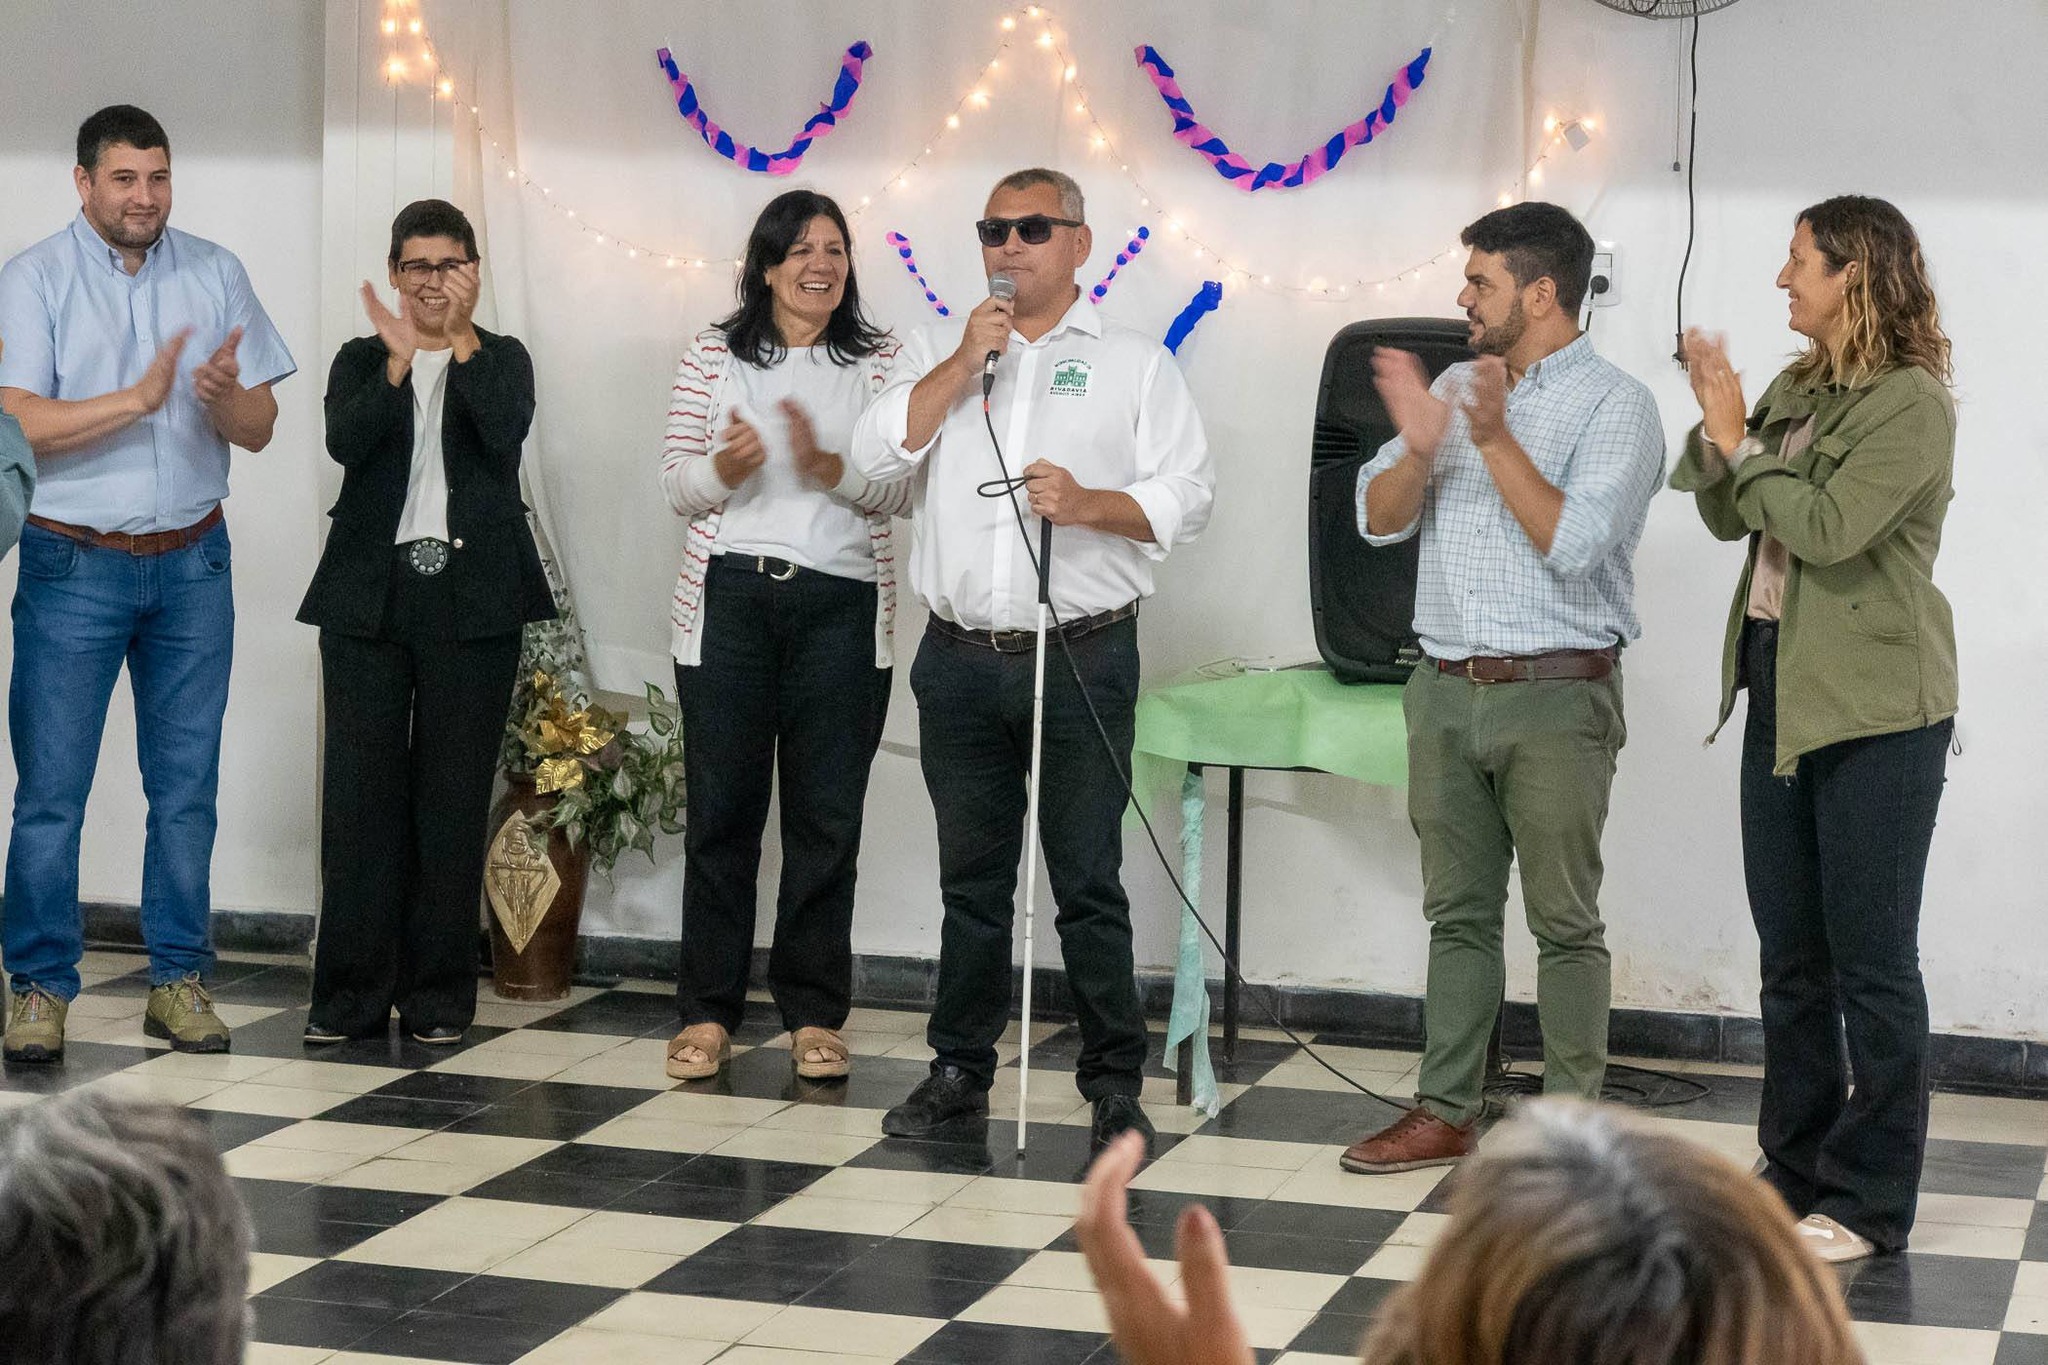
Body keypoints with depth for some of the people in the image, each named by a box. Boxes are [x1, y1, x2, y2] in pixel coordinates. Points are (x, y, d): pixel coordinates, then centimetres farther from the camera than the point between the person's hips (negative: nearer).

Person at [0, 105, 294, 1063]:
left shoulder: (215, 275, 6)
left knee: (186, 783, 6)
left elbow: (259, 430, 3)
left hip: (191, 561, 3)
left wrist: (224, 397, -19)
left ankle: (179, 981, 14)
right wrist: (138, 398, -23)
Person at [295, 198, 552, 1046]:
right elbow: (344, 442, -8)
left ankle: (438, 995, 8)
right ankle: (352, 994, 4)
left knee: (454, 795, 1)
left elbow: (507, 433, -11)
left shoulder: (501, 359, 10)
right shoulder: (362, 359, 11)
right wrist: (398, 360, -21)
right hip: (369, 596, 1)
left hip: (472, 600, -1)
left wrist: (460, 341, -17)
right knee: (360, 790, -1)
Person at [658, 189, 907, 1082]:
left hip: (841, 607, 0)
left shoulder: (879, 365, 8)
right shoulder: (713, 358, 8)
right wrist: (725, 469, -16)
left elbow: (902, 492, 0)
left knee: (827, 816, 1)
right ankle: (708, 1011, 10)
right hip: (729, 599, 0)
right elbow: (677, 487, 6)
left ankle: (814, 1014, 10)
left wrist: (828, 467, -17)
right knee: (721, 811, 2)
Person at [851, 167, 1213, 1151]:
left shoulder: (1135, 363, 6)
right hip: (960, 659, 3)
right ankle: (960, 1070, 22)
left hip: (1082, 658, -3)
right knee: (972, 880, 12)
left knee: (1089, 882, -1)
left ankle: (1114, 1082, 7)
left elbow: (1185, 495, -2)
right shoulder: (940, 354, 14)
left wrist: (1089, 505, -18)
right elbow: (878, 455, -1)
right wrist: (964, 361, -8)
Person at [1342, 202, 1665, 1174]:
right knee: (1459, 912, 11)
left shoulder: (1615, 406, -6)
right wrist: (1419, 446, -14)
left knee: (1564, 922, 1)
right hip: (1446, 690, 6)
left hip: (1557, 694, -6)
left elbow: (1574, 543, -18)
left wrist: (1496, 438, -21)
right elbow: (1379, 519, 5)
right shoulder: (1454, 386, 12)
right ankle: (1444, 1113, 18)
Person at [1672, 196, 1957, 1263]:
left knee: (1870, 962, 0)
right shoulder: (1797, 389, 10)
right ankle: (1797, 1164, 26)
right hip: (1781, 691, 8)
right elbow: (1729, 519, 10)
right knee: (1790, 953, 14)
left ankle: (1869, 1200, 8)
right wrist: (1715, 428, -5)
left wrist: (1739, 442, -13)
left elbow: (1831, 527, -23)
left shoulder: (1911, 403, -13)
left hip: (1874, 708, -8)